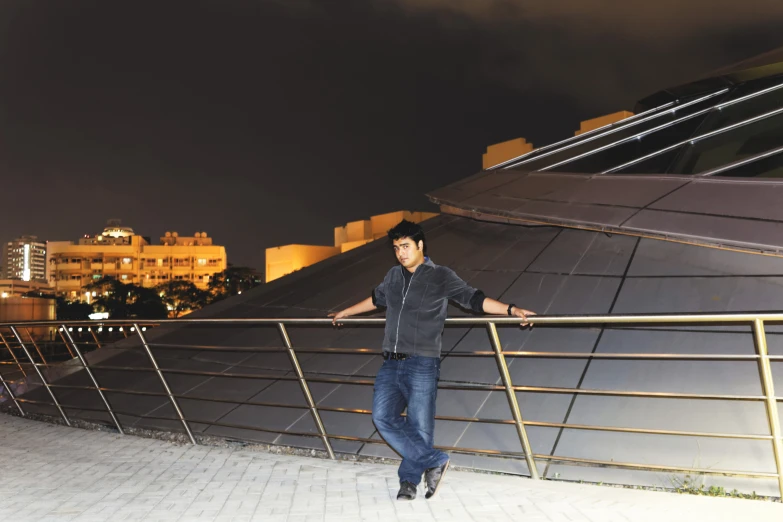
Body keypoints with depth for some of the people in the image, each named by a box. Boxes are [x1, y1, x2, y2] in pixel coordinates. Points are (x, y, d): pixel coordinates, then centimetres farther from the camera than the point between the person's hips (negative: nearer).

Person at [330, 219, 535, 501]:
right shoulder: (394, 276, 15)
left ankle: (409, 480, 16)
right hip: (391, 364, 5)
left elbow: (475, 299, -5)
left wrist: (510, 309, -17)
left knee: (419, 426, -3)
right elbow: (376, 299, 33)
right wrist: (346, 312, 45)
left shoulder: (441, 277, -1)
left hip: (422, 365, -5)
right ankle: (434, 461, 0)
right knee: (383, 417, -7)